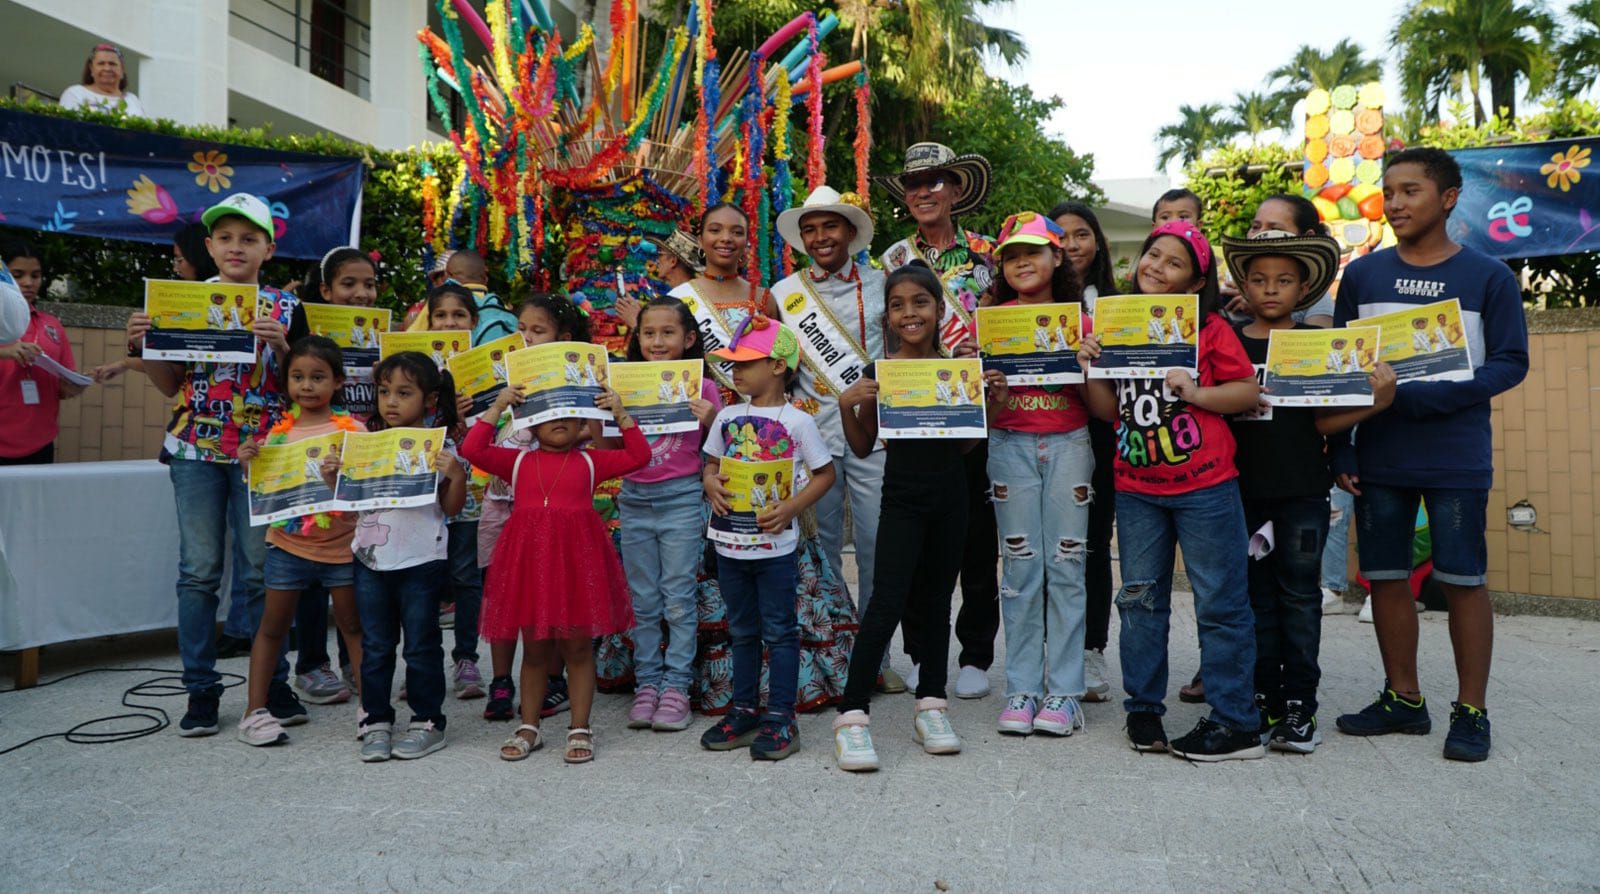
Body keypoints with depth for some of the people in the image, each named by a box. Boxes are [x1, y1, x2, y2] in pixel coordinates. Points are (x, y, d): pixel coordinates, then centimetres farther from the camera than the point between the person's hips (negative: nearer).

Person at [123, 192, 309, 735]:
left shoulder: (286, 308, 2)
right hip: (195, 449, 2)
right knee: (199, 570, 3)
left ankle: (274, 683, 14)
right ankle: (201, 689, 13)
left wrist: (279, 347, -17)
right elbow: (170, 384, 11)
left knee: (262, 570, 2)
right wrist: (141, 346, -6)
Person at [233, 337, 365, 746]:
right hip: (288, 543, 2)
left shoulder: (352, 429, -7)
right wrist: (249, 463, -10)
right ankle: (255, 711, 19)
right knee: (273, 626, 9)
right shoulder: (280, 431, 2)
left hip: (341, 545, -2)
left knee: (353, 625, 9)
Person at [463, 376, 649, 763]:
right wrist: (496, 408, -3)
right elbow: (473, 450, -1)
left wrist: (620, 414, -4)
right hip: (529, 560, 1)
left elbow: (638, 456, 0)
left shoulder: (590, 462, 6)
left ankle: (579, 729, 16)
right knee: (534, 649, 12)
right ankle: (528, 727, 25)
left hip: (577, 558, -1)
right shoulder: (518, 460, 9)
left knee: (578, 647, 5)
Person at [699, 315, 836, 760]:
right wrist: (711, 485, -8)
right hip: (729, 541, 5)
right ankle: (744, 710, 28)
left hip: (774, 543, -5)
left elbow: (824, 473, -3)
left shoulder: (798, 421, -7)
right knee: (741, 630, 16)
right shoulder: (727, 416, 7)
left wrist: (790, 508, -16)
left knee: (779, 631, 4)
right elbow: (711, 464, 15)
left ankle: (780, 717, 12)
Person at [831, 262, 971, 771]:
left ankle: (930, 705, 25)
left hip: (949, 499, 4)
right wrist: (846, 404, -13)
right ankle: (851, 715, -5)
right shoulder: (879, 373, -4)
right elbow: (862, 447, 3)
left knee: (936, 601, 13)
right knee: (888, 601, -10)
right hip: (902, 499, -4)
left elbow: (965, 444, 10)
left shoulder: (956, 369, 4)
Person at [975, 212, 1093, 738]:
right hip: (1011, 446, 0)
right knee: (1021, 568, 1)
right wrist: (995, 394, -19)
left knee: (1066, 566, 1)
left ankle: (1064, 691, 8)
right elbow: (985, 408, 2)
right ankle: (1022, 690, 9)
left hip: (1070, 444, 1)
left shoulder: (1079, 321, 6)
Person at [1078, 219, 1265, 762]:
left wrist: (1196, 392, -19)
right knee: (1140, 599, 11)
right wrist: (1089, 368, -7)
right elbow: (1109, 410, 9)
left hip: (1205, 486, -4)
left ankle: (1235, 723, 11)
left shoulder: (1210, 328, -2)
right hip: (1136, 488, 4)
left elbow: (1249, 390, -5)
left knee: (1220, 603, 2)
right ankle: (1143, 708, 24)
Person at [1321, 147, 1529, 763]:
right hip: (1378, 459, 3)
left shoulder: (1488, 277, -1)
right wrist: (1339, 448, 0)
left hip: (1457, 458, -3)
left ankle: (1472, 711, 17)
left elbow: (1509, 363, -7)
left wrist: (1412, 396, -19)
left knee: (1462, 579, 3)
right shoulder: (1362, 274, 7)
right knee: (1386, 577, 8)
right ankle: (1404, 699, 23)